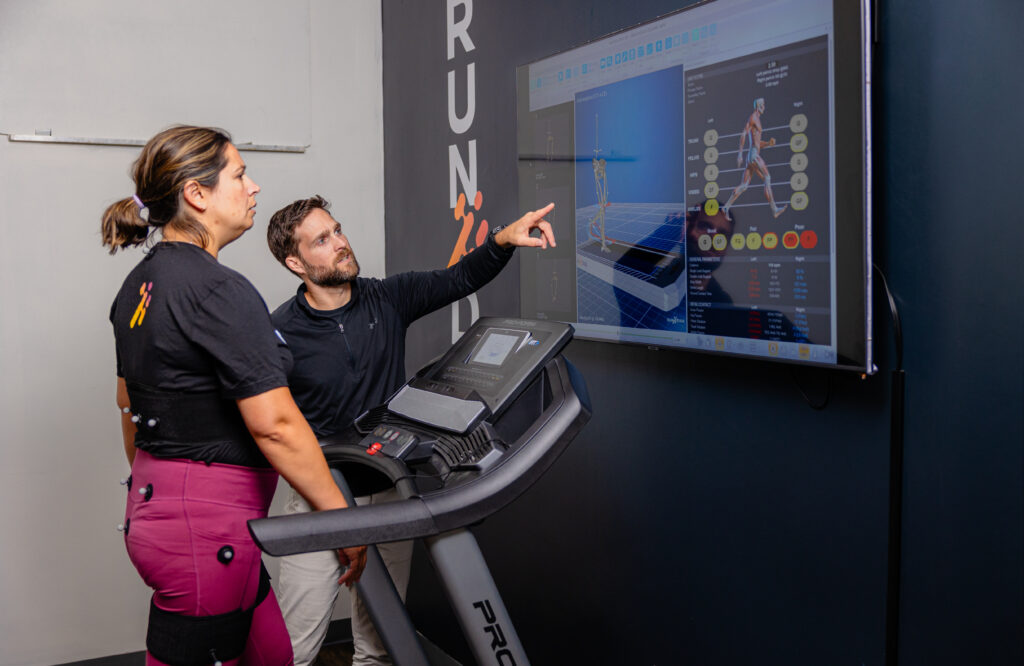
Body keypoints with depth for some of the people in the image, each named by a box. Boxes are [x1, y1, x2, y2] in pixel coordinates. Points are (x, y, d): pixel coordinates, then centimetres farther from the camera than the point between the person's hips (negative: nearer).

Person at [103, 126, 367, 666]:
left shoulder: (139, 283, 11)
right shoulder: (218, 290, -19)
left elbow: (130, 404, 20)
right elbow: (275, 425, -23)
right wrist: (343, 519, -16)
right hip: (207, 525, -10)